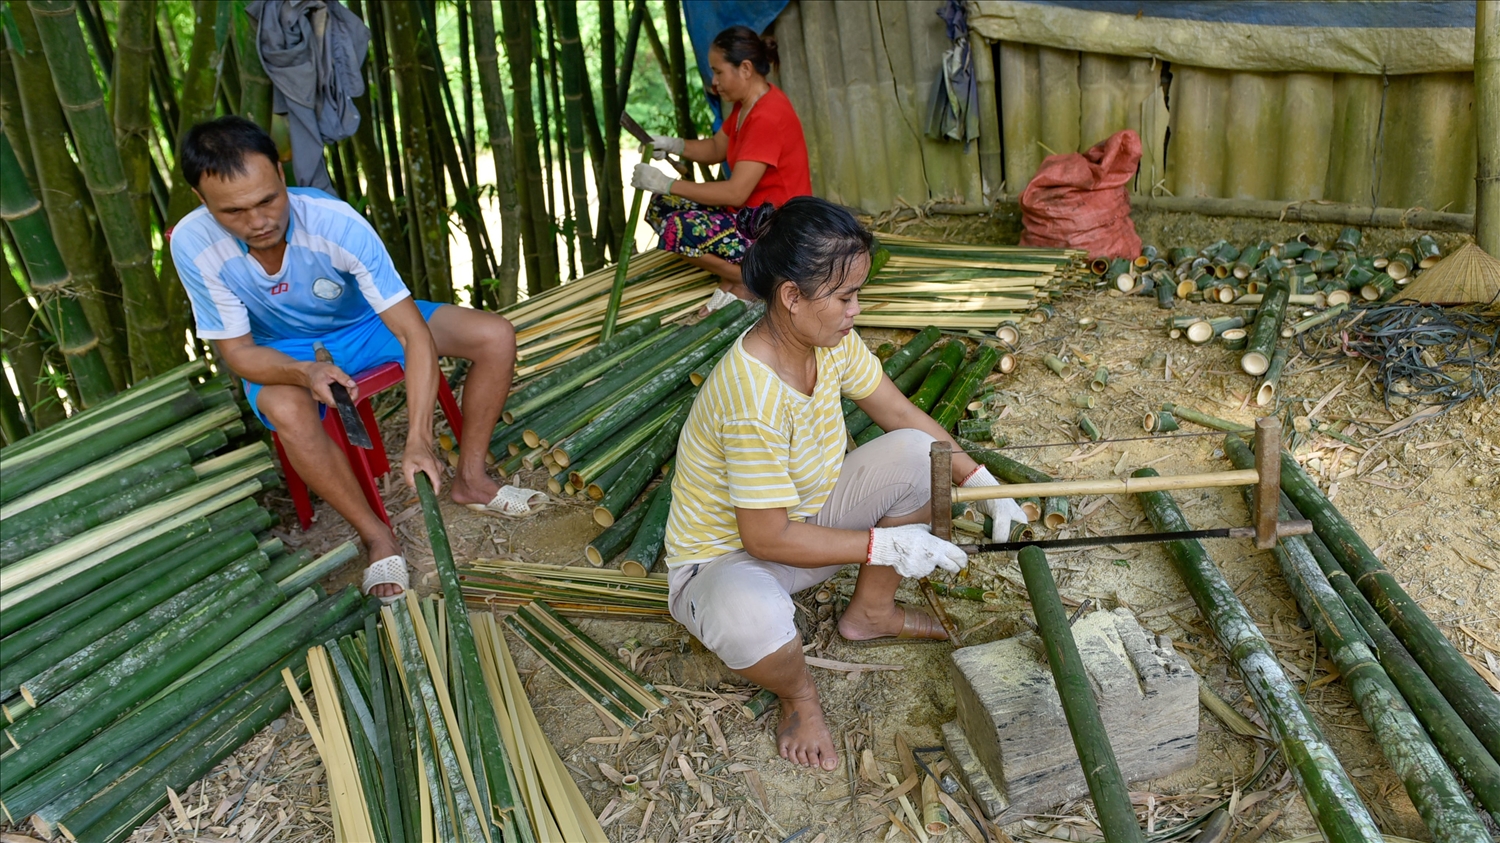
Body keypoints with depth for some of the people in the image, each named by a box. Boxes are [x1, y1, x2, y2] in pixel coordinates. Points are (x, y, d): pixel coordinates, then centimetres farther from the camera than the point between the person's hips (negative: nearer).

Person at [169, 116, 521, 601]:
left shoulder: (337, 224, -34)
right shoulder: (193, 244, -28)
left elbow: (415, 335, -36)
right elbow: (237, 351, -19)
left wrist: (418, 441, -45)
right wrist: (305, 372, -42)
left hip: (365, 323, 1)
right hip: (282, 354, 0)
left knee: (496, 337, -17)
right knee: (287, 409, -37)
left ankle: (470, 477, 1)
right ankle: (377, 537, -16)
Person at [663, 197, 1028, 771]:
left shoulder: (831, 341, -10)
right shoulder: (753, 397, -35)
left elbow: (900, 413, 3)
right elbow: (768, 537, -29)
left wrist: (982, 482, -4)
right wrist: (886, 545, -26)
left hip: (807, 519, 8)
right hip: (726, 557, -8)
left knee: (916, 452, -8)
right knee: (750, 617, -43)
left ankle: (869, 611, 14)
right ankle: (798, 693, -3)